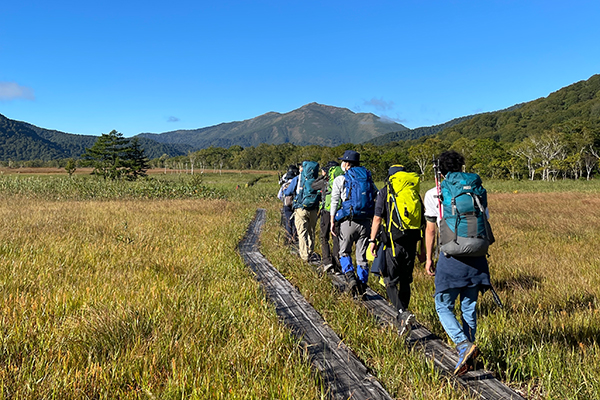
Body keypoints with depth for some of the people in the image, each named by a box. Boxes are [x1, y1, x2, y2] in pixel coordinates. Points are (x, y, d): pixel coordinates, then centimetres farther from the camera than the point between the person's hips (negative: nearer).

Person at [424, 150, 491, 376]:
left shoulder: (433, 194, -1)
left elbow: (430, 229, 1)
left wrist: (429, 258, 9)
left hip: (451, 257, -4)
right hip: (475, 258, 4)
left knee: (444, 307, 7)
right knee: (469, 307, 15)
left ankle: (465, 344, -13)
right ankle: (467, 351, 20)